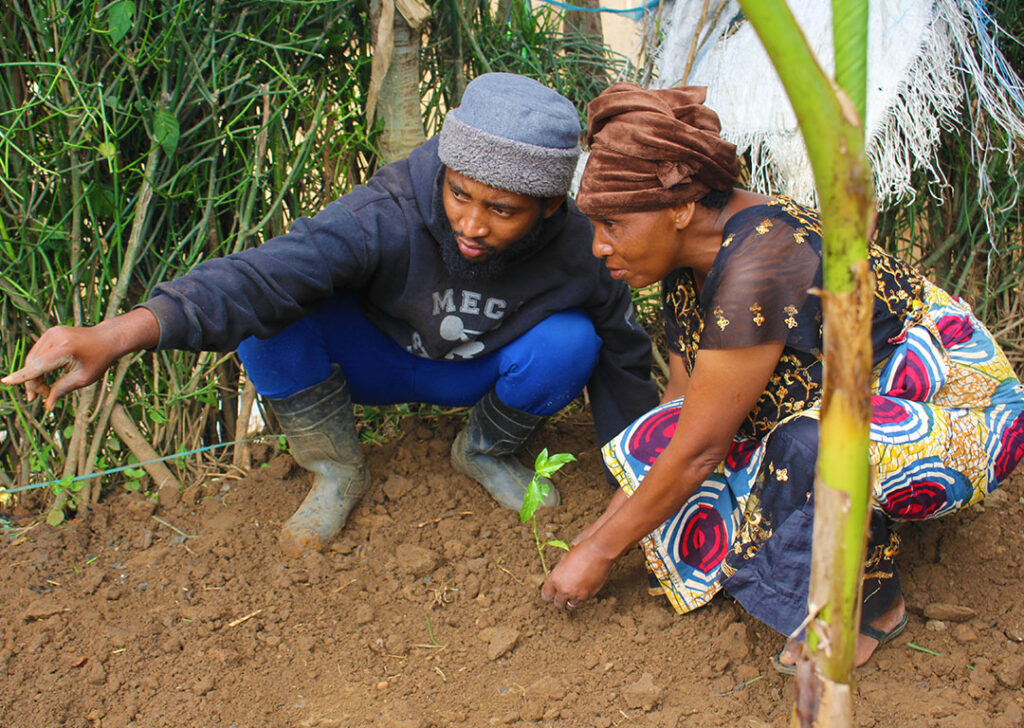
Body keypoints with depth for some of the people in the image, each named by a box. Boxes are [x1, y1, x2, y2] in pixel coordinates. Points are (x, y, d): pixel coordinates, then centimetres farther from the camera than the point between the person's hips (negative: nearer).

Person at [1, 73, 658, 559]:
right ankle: (337, 468, -5)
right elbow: (261, 274, -48)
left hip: (474, 377, 2)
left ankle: (487, 453, 4)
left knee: (570, 342, -30)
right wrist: (118, 335, -64)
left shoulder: (578, 250, -26)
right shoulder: (388, 215, -35)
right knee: (267, 314, -31)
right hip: (375, 361, -1)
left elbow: (623, 358, -8)